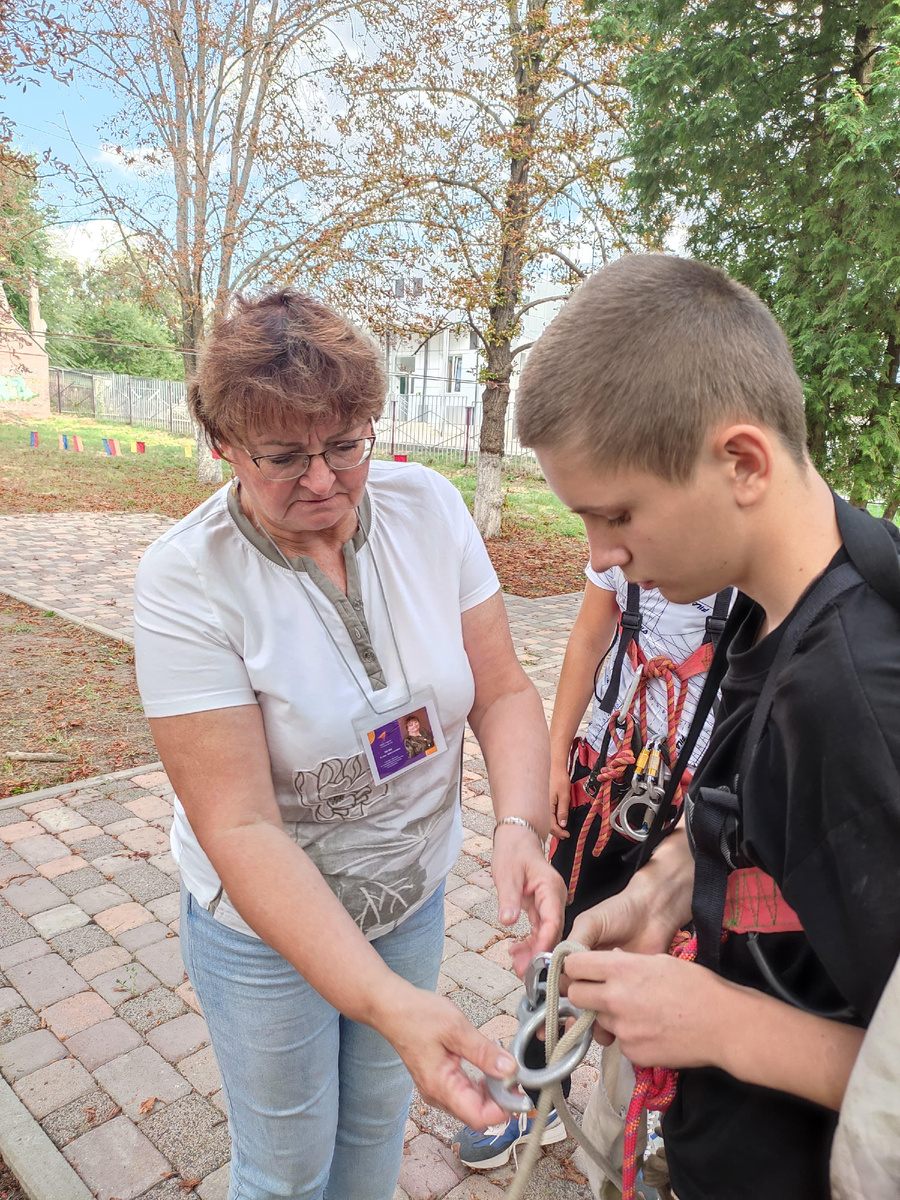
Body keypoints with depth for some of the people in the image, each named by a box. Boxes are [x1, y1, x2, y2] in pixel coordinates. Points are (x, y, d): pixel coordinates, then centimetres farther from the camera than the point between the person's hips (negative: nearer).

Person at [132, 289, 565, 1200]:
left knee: (378, 1122, 27)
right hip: (265, 922, -3)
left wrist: (520, 830, -29)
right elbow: (241, 828, -28)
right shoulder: (185, 583, -25)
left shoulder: (429, 509, -13)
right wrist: (388, 1000, -36)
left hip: (413, 892, 4)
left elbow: (503, 691, -11)